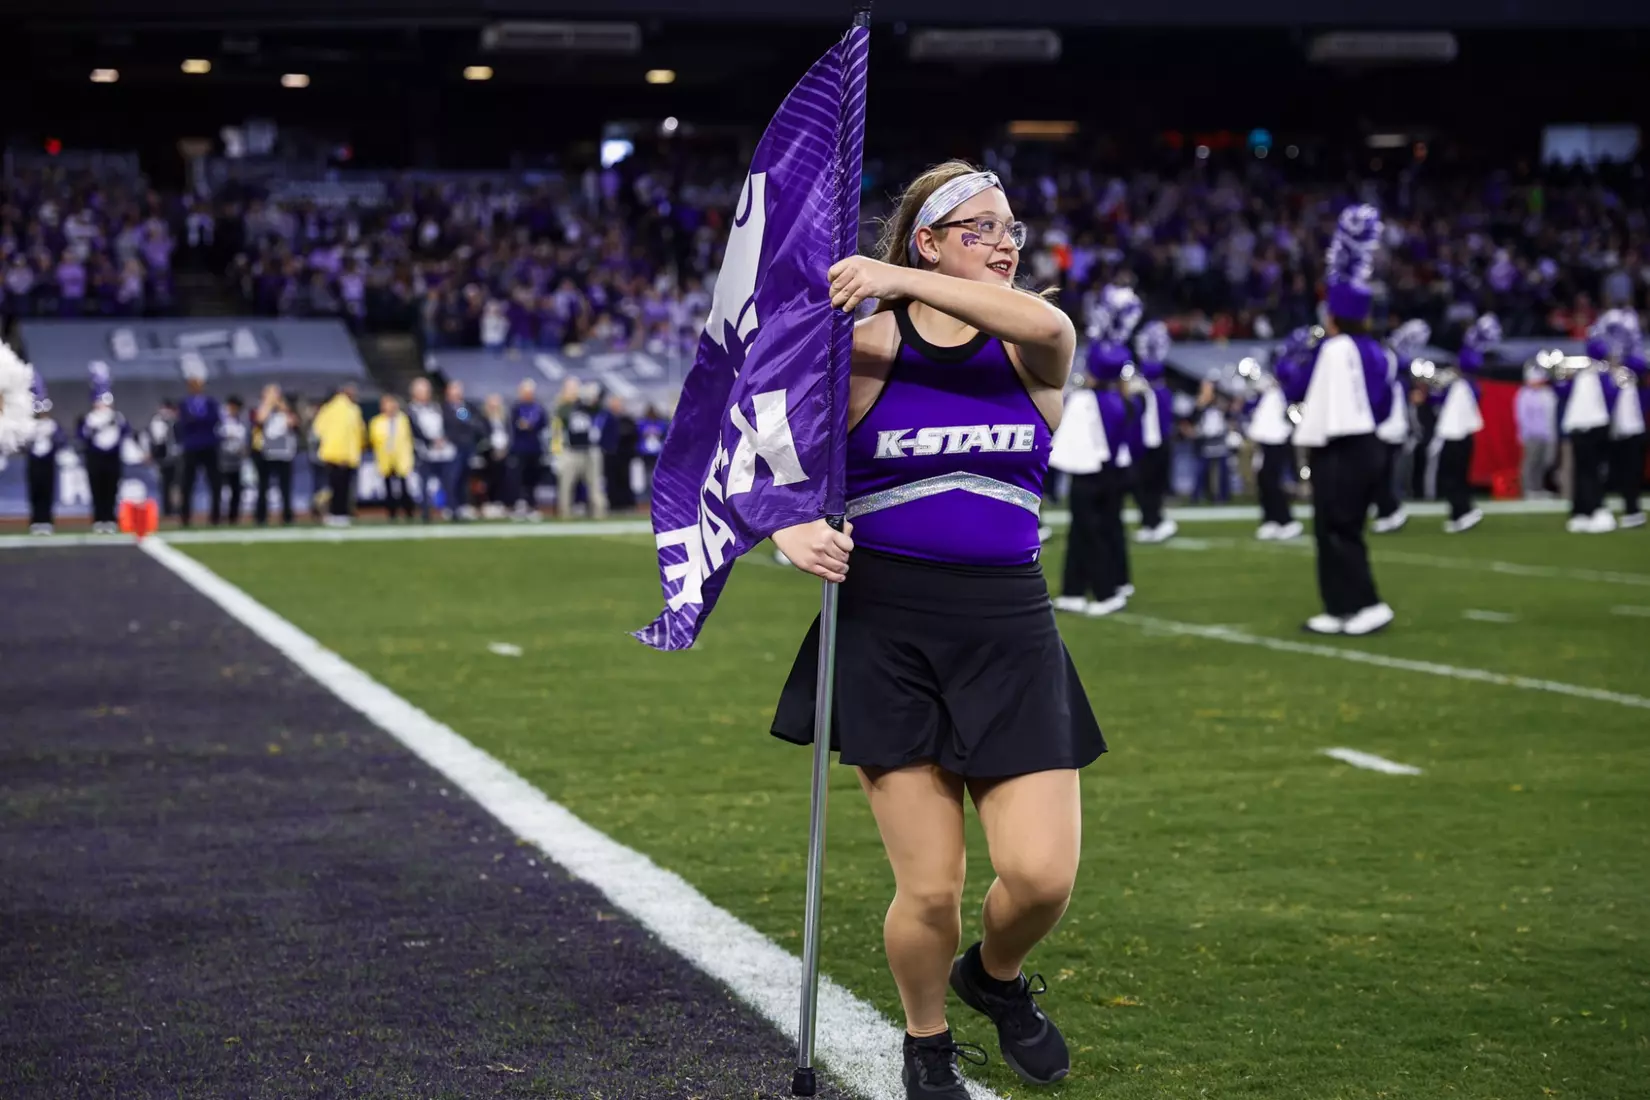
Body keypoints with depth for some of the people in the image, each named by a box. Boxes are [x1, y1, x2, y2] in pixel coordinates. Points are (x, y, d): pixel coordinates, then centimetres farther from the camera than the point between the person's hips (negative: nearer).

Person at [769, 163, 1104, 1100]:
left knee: (1041, 875, -7)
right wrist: (789, 528, -21)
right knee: (930, 888, -3)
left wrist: (904, 281, -24)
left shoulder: (1028, 351, 4)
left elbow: (1049, 326, -21)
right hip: (889, 627, -2)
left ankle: (997, 976, 29)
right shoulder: (863, 348, 0)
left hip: (1008, 625, 2)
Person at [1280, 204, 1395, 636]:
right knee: (1346, 530, 13)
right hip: (1368, 448, 8)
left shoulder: (1331, 350, -14)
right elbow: (1384, 406, 16)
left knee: (1335, 532, -5)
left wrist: (1292, 369, 15)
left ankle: (1369, 604, -13)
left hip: (1338, 452, -8)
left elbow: (1295, 390, -4)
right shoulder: (1377, 353, 8)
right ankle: (1342, 609, 14)